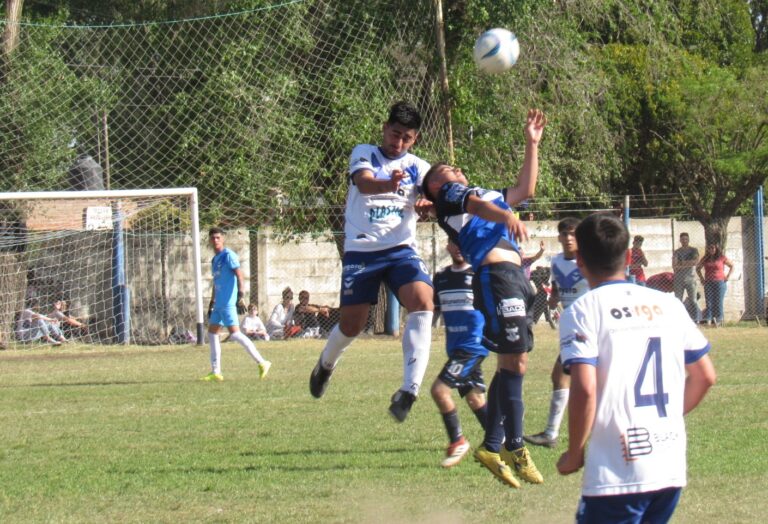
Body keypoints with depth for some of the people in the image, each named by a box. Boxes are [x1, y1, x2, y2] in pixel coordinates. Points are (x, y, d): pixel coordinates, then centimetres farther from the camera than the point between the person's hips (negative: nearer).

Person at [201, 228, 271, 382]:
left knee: (234, 333, -14)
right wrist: (212, 304, 27)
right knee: (212, 333, 10)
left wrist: (240, 296, -26)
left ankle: (262, 363, -13)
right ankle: (215, 372, 13)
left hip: (228, 302, -10)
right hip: (219, 303, 10)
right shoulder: (215, 259, 19)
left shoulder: (228, 255, -8)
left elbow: (239, 275, -17)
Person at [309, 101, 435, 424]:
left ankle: (409, 390, -29)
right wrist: (387, 185, -41)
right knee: (352, 324, 1)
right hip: (361, 251, -1)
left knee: (423, 301, -25)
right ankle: (326, 364, 38)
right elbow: (364, 181, -18)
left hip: (401, 250, 1)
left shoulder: (417, 167, 10)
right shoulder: (364, 154, 4)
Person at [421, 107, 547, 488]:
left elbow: (525, 189, 40)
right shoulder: (450, 194, 7)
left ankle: (492, 446, 9)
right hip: (495, 275, -9)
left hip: (516, 277, 9)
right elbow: (476, 205, -14)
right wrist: (507, 216, -35)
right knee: (513, 361, -12)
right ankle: (514, 447, -9)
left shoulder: (489, 195, 33)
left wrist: (532, 144, 35)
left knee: (513, 364, 6)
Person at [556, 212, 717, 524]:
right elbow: (705, 376, 15)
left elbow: (584, 389, -15)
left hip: (616, 473, -6)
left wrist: (574, 454, -3)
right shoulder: (668, 305, 11)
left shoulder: (583, 311, -5)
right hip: (672, 470, 6)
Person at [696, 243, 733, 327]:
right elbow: (698, 268, 23)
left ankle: (718, 320, 2)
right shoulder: (705, 259, 9)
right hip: (708, 283, 3)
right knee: (709, 302, -4)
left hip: (720, 282, -3)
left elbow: (732, 266, 10)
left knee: (718, 302, -3)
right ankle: (709, 320, -7)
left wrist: (727, 277, 1)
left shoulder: (722, 258, 1)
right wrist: (701, 278, 11)